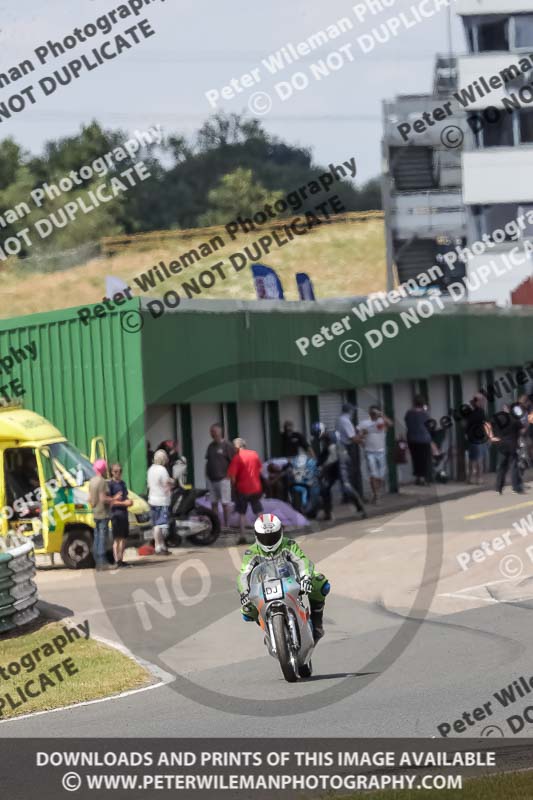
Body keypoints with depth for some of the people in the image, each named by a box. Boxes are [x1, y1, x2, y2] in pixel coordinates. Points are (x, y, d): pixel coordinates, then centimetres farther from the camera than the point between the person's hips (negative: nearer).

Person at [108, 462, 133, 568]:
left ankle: (121, 560, 18)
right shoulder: (110, 484, -8)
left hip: (124, 513, 8)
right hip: (116, 513, -8)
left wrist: (129, 501, 5)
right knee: (117, 538, -9)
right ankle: (117, 560, -9)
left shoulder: (122, 483, 17)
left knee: (123, 538, 11)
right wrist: (123, 503, -17)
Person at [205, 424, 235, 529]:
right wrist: (207, 475, 12)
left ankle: (226, 525, -1)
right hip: (211, 480, 7)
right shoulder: (211, 446, 14)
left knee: (225, 503, -4)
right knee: (213, 503, 8)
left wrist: (228, 475, -12)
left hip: (223, 478, -7)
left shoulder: (227, 445, -7)